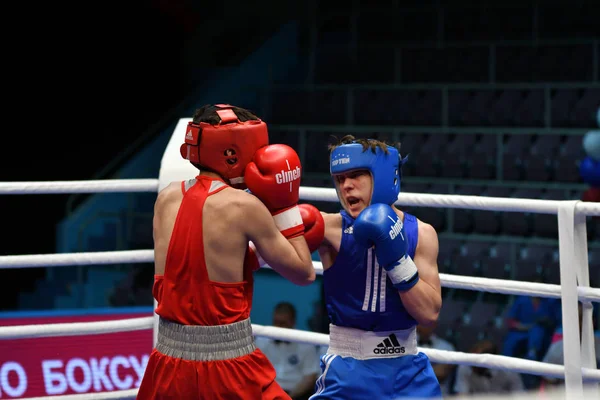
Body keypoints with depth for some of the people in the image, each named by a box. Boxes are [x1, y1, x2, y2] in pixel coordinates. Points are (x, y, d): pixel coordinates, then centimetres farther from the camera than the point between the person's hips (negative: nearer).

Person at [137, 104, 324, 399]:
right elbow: (304, 273, -1)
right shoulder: (244, 206, -11)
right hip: (229, 367, -5)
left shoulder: (166, 199, 5)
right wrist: (286, 208, 5)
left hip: (171, 359, 6)